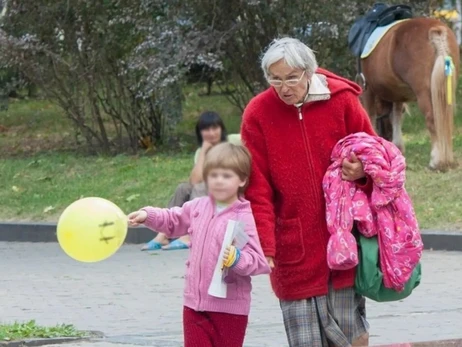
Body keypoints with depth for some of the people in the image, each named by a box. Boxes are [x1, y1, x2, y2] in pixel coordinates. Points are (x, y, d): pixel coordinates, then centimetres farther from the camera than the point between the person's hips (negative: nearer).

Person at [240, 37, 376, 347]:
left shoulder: (342, 100, -2)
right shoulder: (258, 114, -5)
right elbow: (257, 188, -5)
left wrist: (362, 172, -14)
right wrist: (263, 245, -13)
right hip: (294, 247, -1)